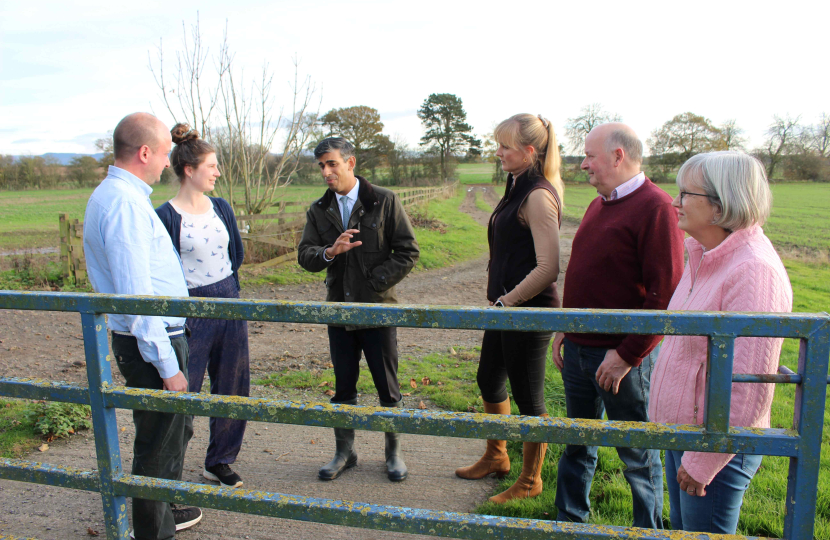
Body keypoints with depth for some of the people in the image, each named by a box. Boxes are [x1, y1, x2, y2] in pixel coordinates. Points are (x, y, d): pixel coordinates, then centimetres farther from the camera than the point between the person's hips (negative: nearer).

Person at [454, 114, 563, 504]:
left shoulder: (538, 195, -19)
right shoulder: (518, 188, 11)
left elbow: (548, 267, -24)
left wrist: (506, 302, -17)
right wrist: (498, 300, 14)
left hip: (529, 311, -10)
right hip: (506, 307, 10)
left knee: (528, 397, 6)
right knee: (489, 380, 22)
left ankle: (530, 482, 26)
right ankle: (496, 457, 44)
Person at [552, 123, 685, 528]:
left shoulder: (654, 207, -16)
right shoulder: (599, 205, 12)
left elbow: (664, 296, -20)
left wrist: (627, 354, -19)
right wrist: (565, 329, 13)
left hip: (623, 357, -8)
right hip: (578, 349, 8)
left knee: (638, 455, 11)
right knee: (577, 444, 20)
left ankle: (650, 530, 31)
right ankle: (570, 522, 37)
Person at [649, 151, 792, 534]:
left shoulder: (752, 272, -25)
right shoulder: (706, 256, 6)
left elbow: (749, 390, -26)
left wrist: (702, 461, -19)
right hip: (681, 431, 9)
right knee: (682, 528, 23)